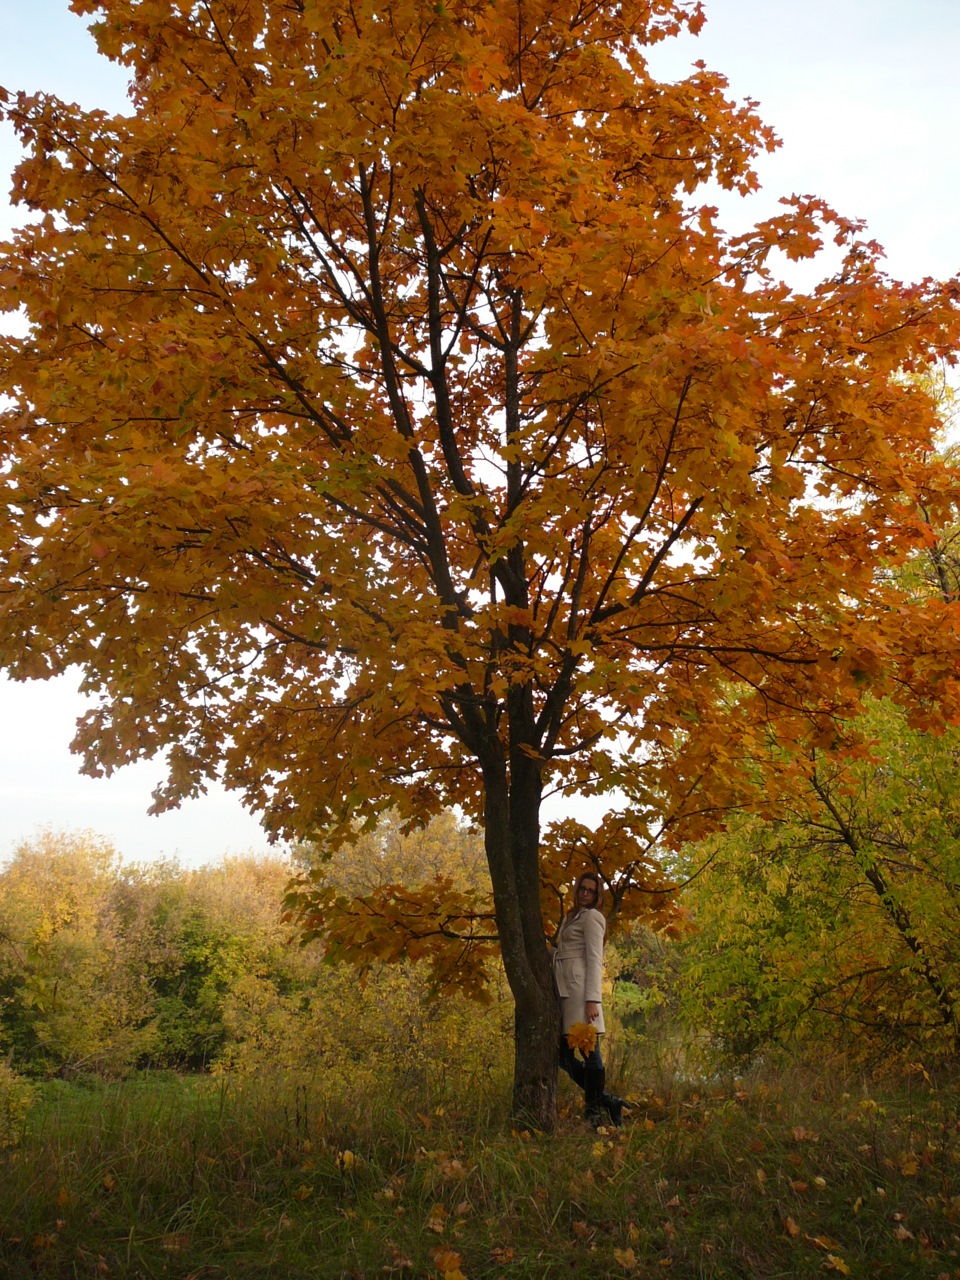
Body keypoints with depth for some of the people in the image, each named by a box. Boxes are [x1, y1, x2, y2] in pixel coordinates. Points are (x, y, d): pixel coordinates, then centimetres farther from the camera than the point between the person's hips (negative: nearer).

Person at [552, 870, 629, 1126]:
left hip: (580, 987, -9)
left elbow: (594, 960, -10)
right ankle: (605, 1099, 14)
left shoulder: (592, 916, -2)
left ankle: (594, 1112, 3)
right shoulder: (571, 917, 23)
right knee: (563, 1053, 6)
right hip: (564, 988, 9)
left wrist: (592, 999, -16)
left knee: (589, 1051, -4)